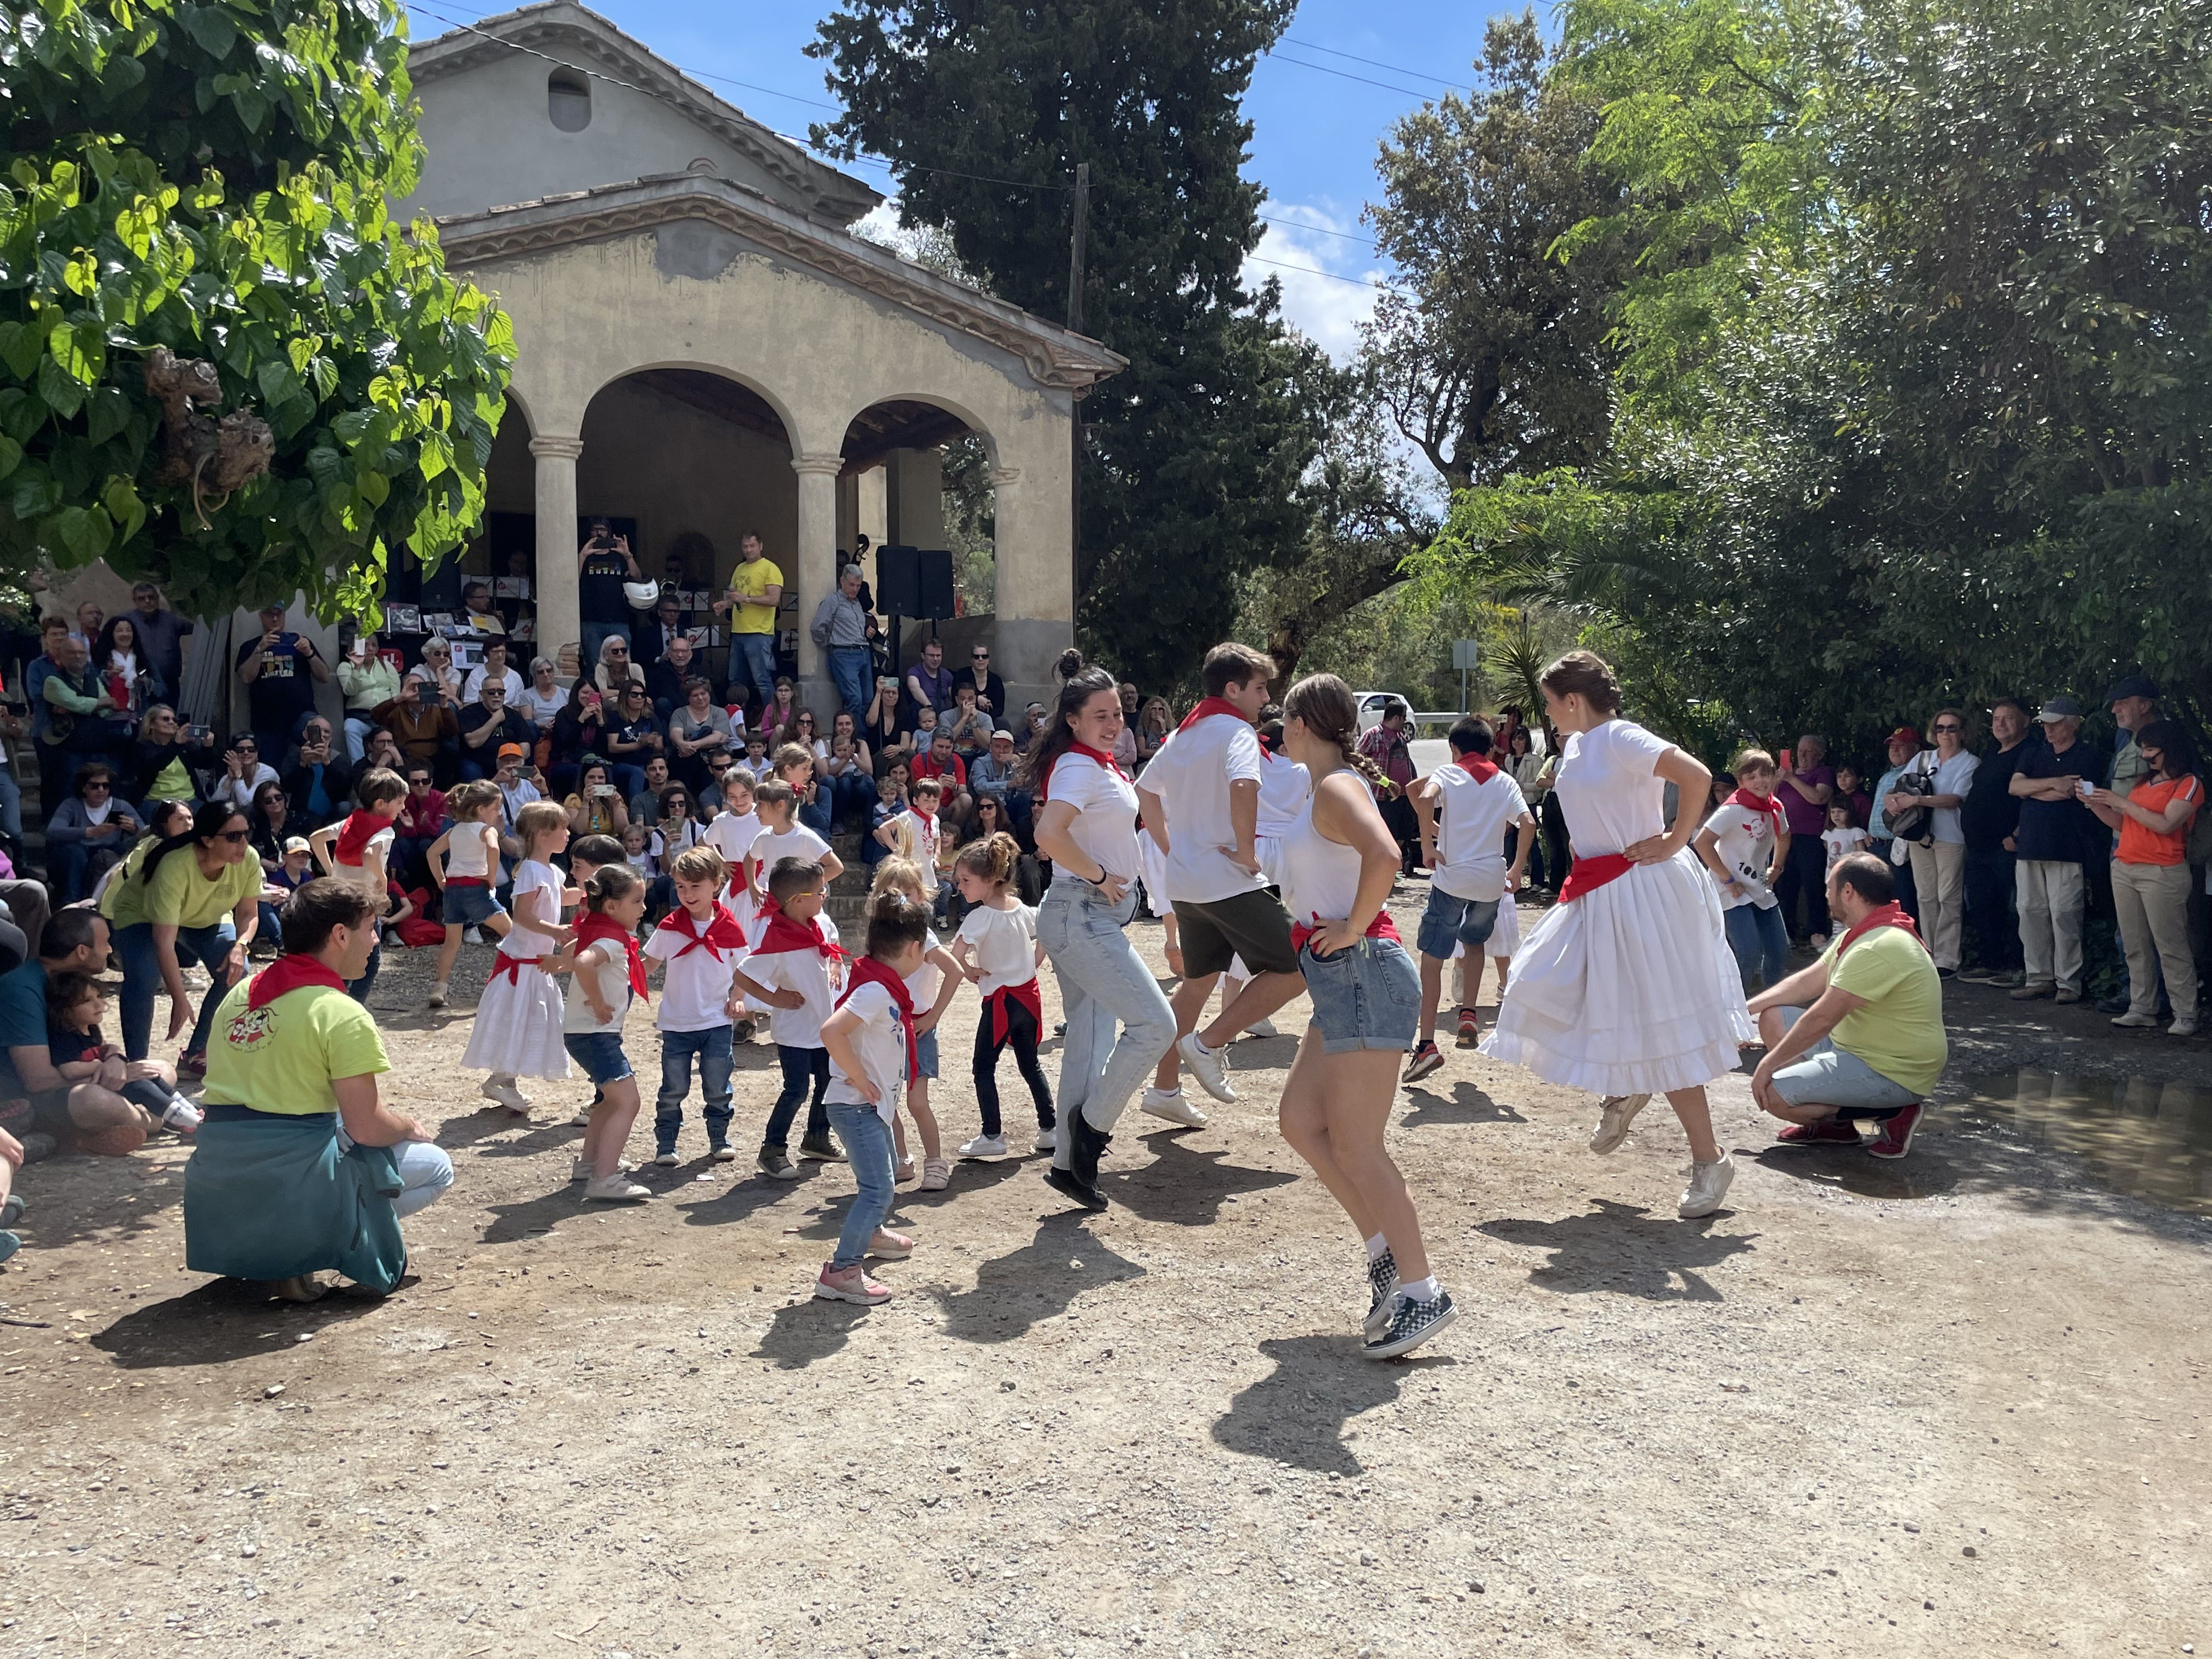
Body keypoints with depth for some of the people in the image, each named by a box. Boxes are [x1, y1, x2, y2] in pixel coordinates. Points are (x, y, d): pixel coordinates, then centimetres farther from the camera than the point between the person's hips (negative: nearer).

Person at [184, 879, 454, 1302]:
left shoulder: (239, 995, 11)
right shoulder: (343, 1014, -12)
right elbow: (366, 1127, -14)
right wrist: (411, 1128, 9)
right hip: (292, 1183, -7)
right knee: (435, 1165, 11)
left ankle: (257, 1247, 16)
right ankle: (299, 1250, -2)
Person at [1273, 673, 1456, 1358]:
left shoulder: (1335, 788, -13)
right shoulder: (1329, 789, 17)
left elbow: (1384, 854, -31)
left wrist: (1353, 928, -21)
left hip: (1364, 971, -10)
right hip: (1343, 978, 10)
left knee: (1355, 1144, -6)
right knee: (1300, 1121, 13)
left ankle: (1421, 1293, 0)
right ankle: (1385, 1250, 17)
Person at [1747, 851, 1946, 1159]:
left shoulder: (1877, 949, -27)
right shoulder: (1864, 933, 9)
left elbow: (1821, 1019, -25)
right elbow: (1809, 981, 13)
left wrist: (1769, 1064, -16)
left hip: (1894, 1073, -11)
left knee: (1772, 1094, -18)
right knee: (1774, 1018, 8)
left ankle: (1891, 1114, -4)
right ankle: (1833, 1122, 9)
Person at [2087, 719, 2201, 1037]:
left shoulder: (2189, 784, -3)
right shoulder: (2143, 781, 17)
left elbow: (2166, 824, -16)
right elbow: (2123, 824, 18)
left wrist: (2121, 802, -13)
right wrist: (2096, 805, 3)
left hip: (2162, 873, -7)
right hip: (2124, 869, 7)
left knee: (2171, 948, -6)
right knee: (2136, 948, 6)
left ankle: (2186, 1016, -1)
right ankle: (2142, 1010, 10)